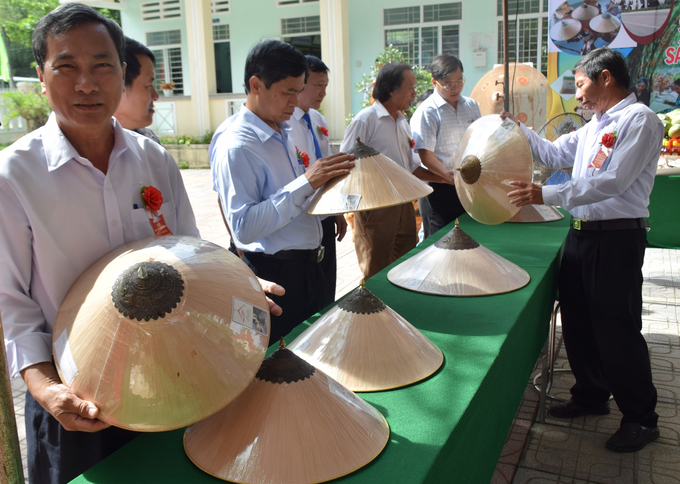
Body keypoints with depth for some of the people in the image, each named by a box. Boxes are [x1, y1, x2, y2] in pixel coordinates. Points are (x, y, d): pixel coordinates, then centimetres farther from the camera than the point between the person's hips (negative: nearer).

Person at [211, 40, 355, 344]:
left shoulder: (283, 132, 10)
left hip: (306, 265, 9)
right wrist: (306, 183, -30)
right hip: (274, 273, -9)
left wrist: (326, 180, 4)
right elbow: (244, 228, -28)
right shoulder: (236, 145, -20)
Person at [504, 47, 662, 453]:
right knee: (578, 321, 15)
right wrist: (519, 128, 17)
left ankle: (641, 419, 16)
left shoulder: (639, 119, -11)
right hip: (581, 233, 9)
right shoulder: (594, 126, 17)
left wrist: (547, 195, -26)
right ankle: (592, 396, 33)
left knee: (617, 328, -1)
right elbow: (554, 153, 26)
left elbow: (613, 182, -22)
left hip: (617, 237, -9)